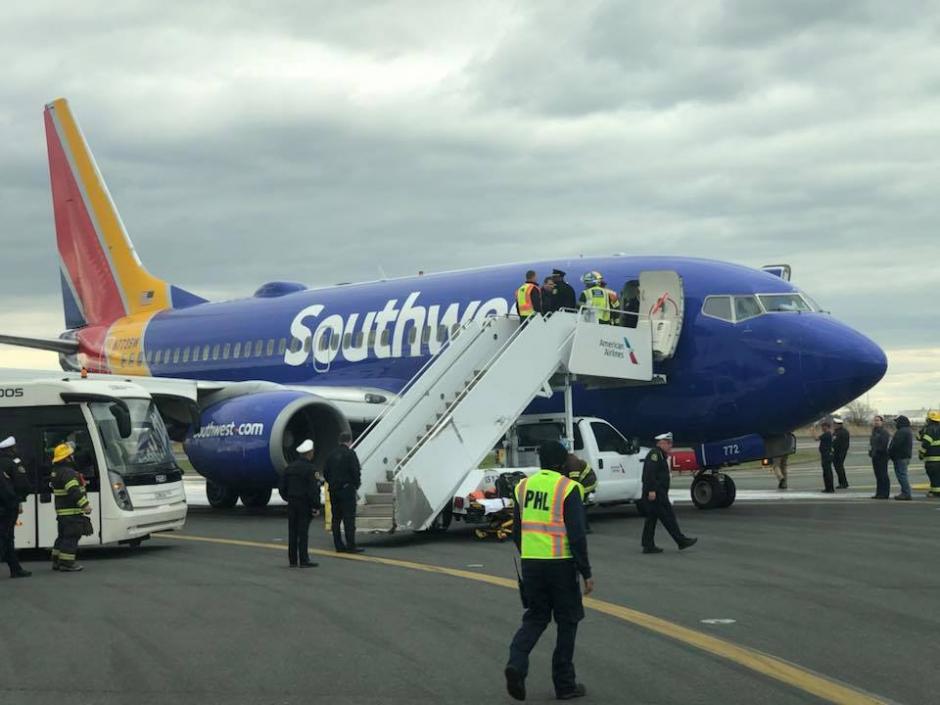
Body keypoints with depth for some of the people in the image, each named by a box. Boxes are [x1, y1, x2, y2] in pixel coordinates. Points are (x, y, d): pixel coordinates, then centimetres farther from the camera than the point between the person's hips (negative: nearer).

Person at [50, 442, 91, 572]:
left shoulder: (55, 472, 16)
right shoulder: (68, 473, -18)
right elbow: (74, 491, -27)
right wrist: (85, 504, -26)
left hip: (61, 511, 10)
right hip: (71, 512, -10)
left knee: (63, 536, 18)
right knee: (71, 537, -7)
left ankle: (56, 562, 23)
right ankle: (66, 564, -8)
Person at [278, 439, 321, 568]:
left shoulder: (290, 467, 9)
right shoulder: (310, 469, -13)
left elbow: (282, 486, 13)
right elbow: (313, 490, -18)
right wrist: (316, 506, -13)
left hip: (292, 504, 6)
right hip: (305, 504, -6)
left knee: (292, 532, 9)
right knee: (303, 532, -4)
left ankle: (293, 560, 12)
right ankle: (304, 560, -4)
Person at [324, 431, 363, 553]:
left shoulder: (332, 455, 10)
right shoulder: (350, 454, -9)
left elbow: (326, 474, 11)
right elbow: (355, 471, -13)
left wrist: (332, 484, 16)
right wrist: (356, 485, 1)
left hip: (333, 490, 6)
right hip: (347, 489, -6)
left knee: (336, 518, 9)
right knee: (349, 518, -5)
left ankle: (338, 545, 10)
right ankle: (351, 545, -7)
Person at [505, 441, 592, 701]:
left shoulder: (524, 486, 7)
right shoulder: (568, 489, -10)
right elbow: (577, 535, -14)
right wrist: (586, 573, -8)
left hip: (530, 563, 5)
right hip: (561, 564, -5)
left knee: (535, 617, 17)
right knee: (567, 622, 9)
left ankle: (516, 662, -8)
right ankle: (565, 684, 14)